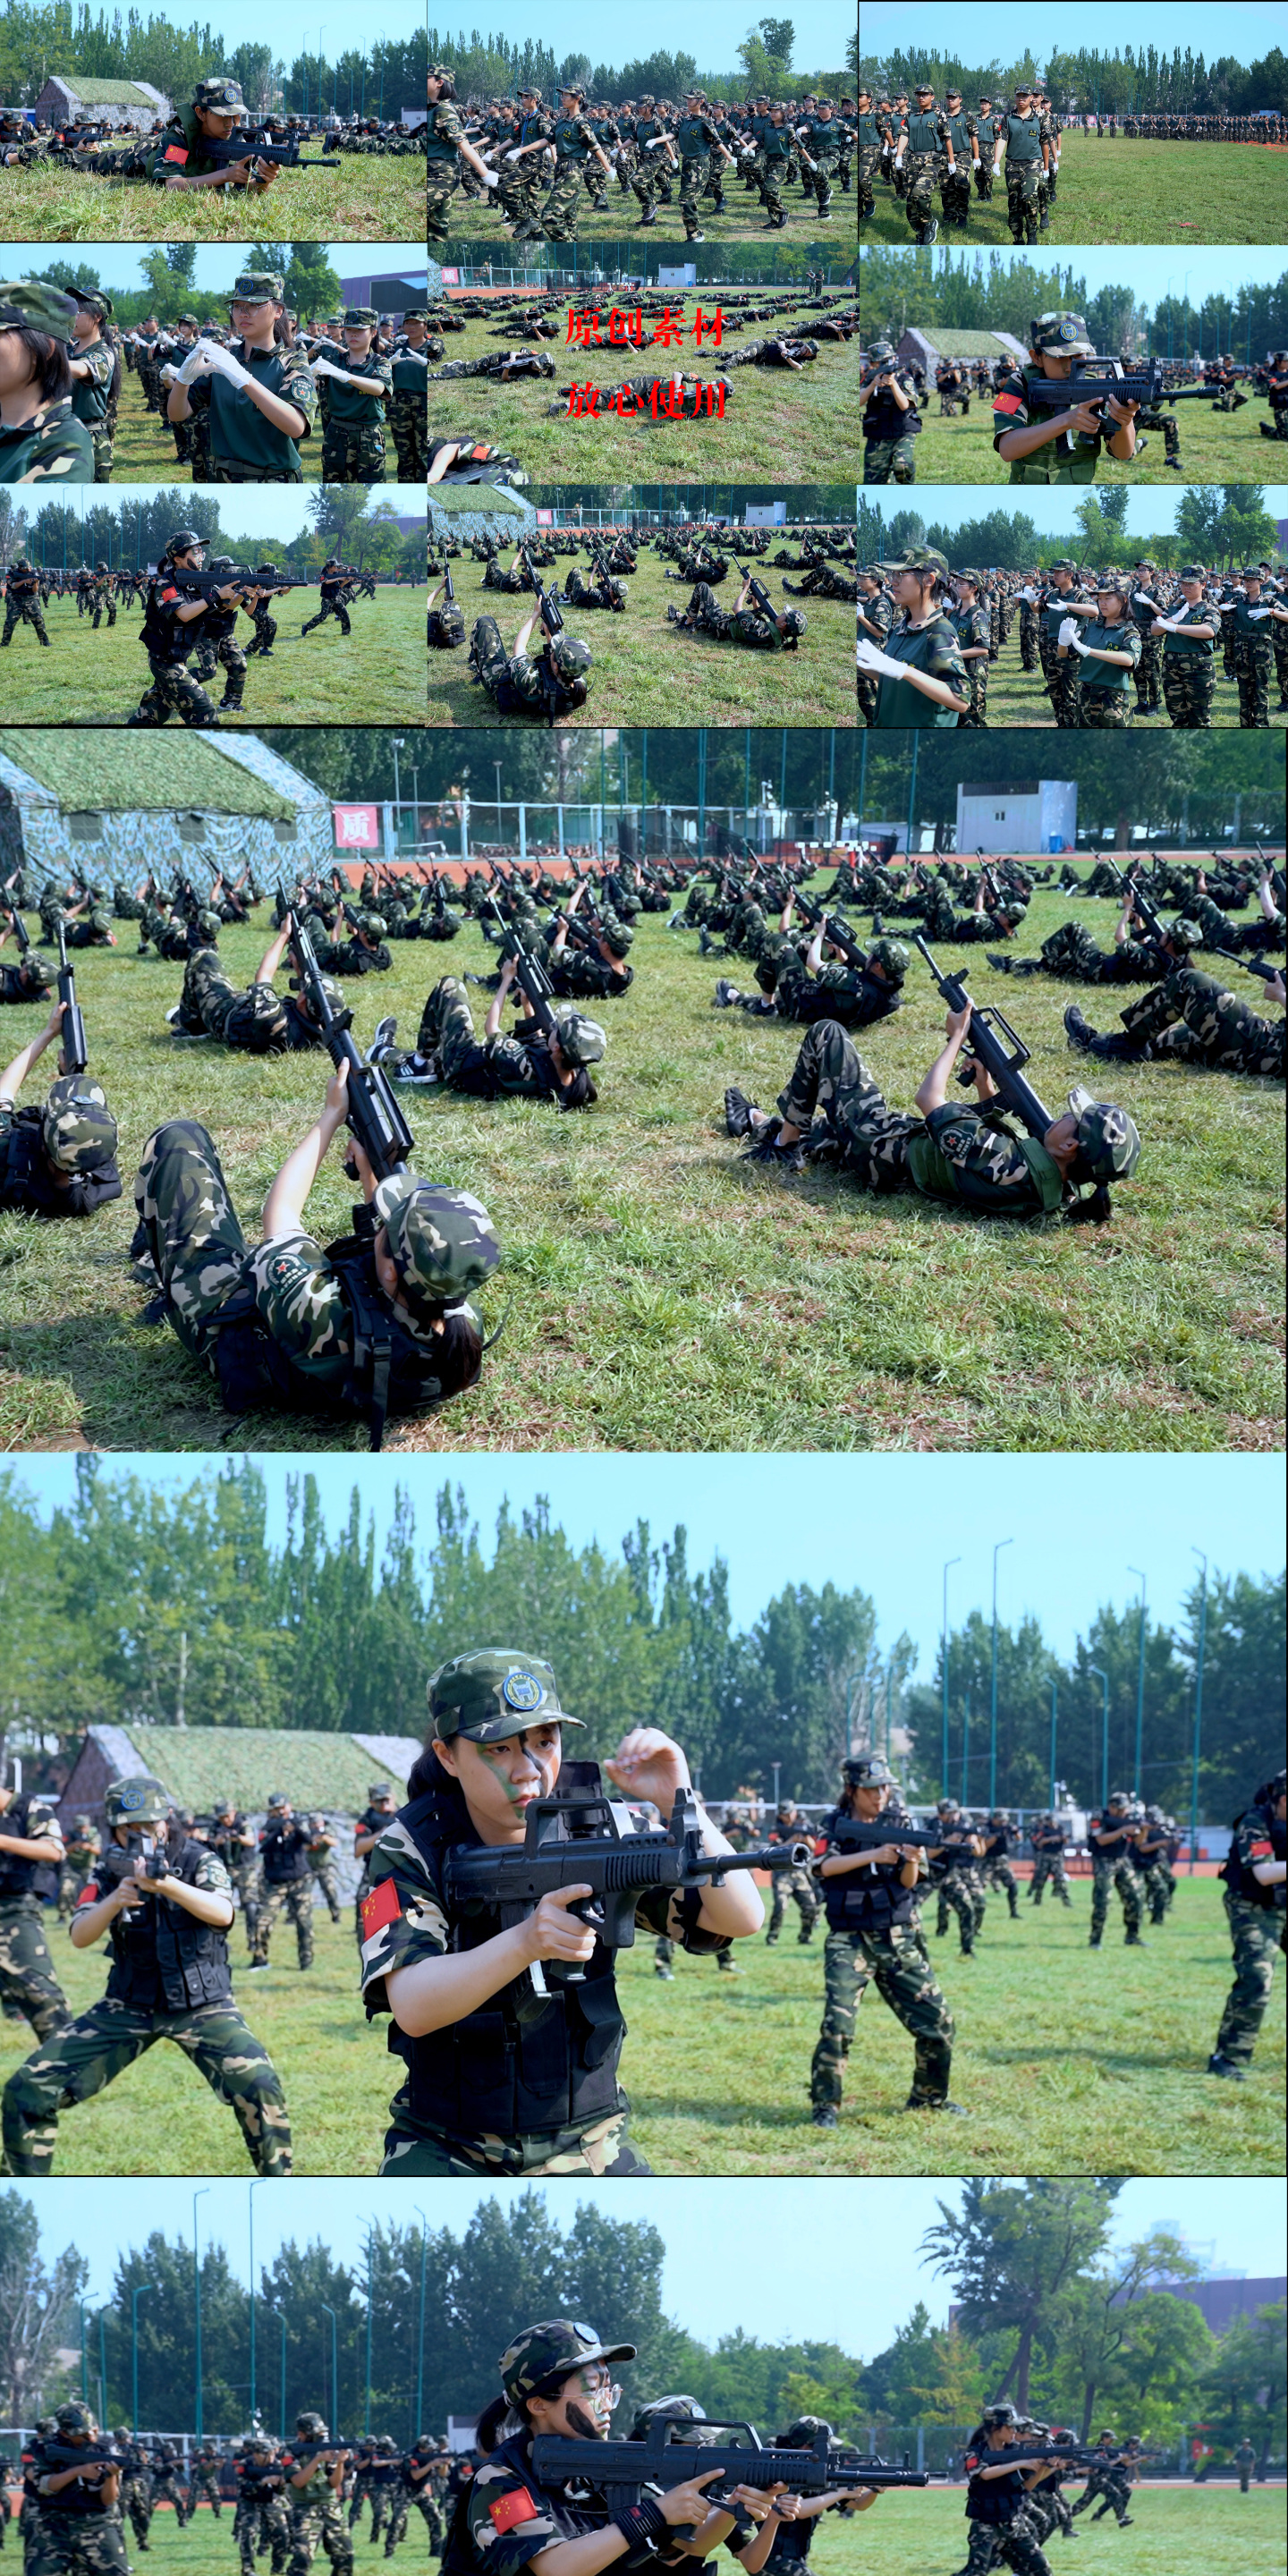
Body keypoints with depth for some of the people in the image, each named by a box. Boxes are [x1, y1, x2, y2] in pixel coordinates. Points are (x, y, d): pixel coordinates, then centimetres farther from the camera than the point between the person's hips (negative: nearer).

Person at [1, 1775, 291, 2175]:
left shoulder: (198, 1861, -6)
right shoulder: (109, 1874, 1)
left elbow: (222, 1913, -25)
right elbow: (79, 1938, -10)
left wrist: (165, 1884, -43)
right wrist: (115, 1900, -30)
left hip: (201, 2005, -3)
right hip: (129, 2007, 3)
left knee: (257, 2084, -28)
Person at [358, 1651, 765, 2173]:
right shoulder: (411, 1850, -12)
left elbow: (739, 1919, -14)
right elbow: (412, 2007, -27)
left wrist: (681, 1808, -30)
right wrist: (525, 1942, -44)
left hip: (585, 2148, 2)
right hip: (448, 2153, -2)